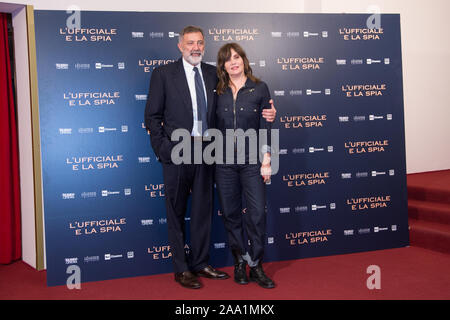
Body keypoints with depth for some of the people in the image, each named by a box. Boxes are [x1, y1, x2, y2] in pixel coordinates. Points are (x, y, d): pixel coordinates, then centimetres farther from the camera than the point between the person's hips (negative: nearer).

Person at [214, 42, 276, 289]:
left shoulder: (259, 88, 1)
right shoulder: (219, 92, 6)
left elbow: (265, 126, 0)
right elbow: (214, 127, 9)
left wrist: (266, 160, -4)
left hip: (251, 161, -2)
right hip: (224, 161, 2)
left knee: (257, 214, -4)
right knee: (230, 214, 8)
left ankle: (255, 266, 10)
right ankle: (240, 262, 22)